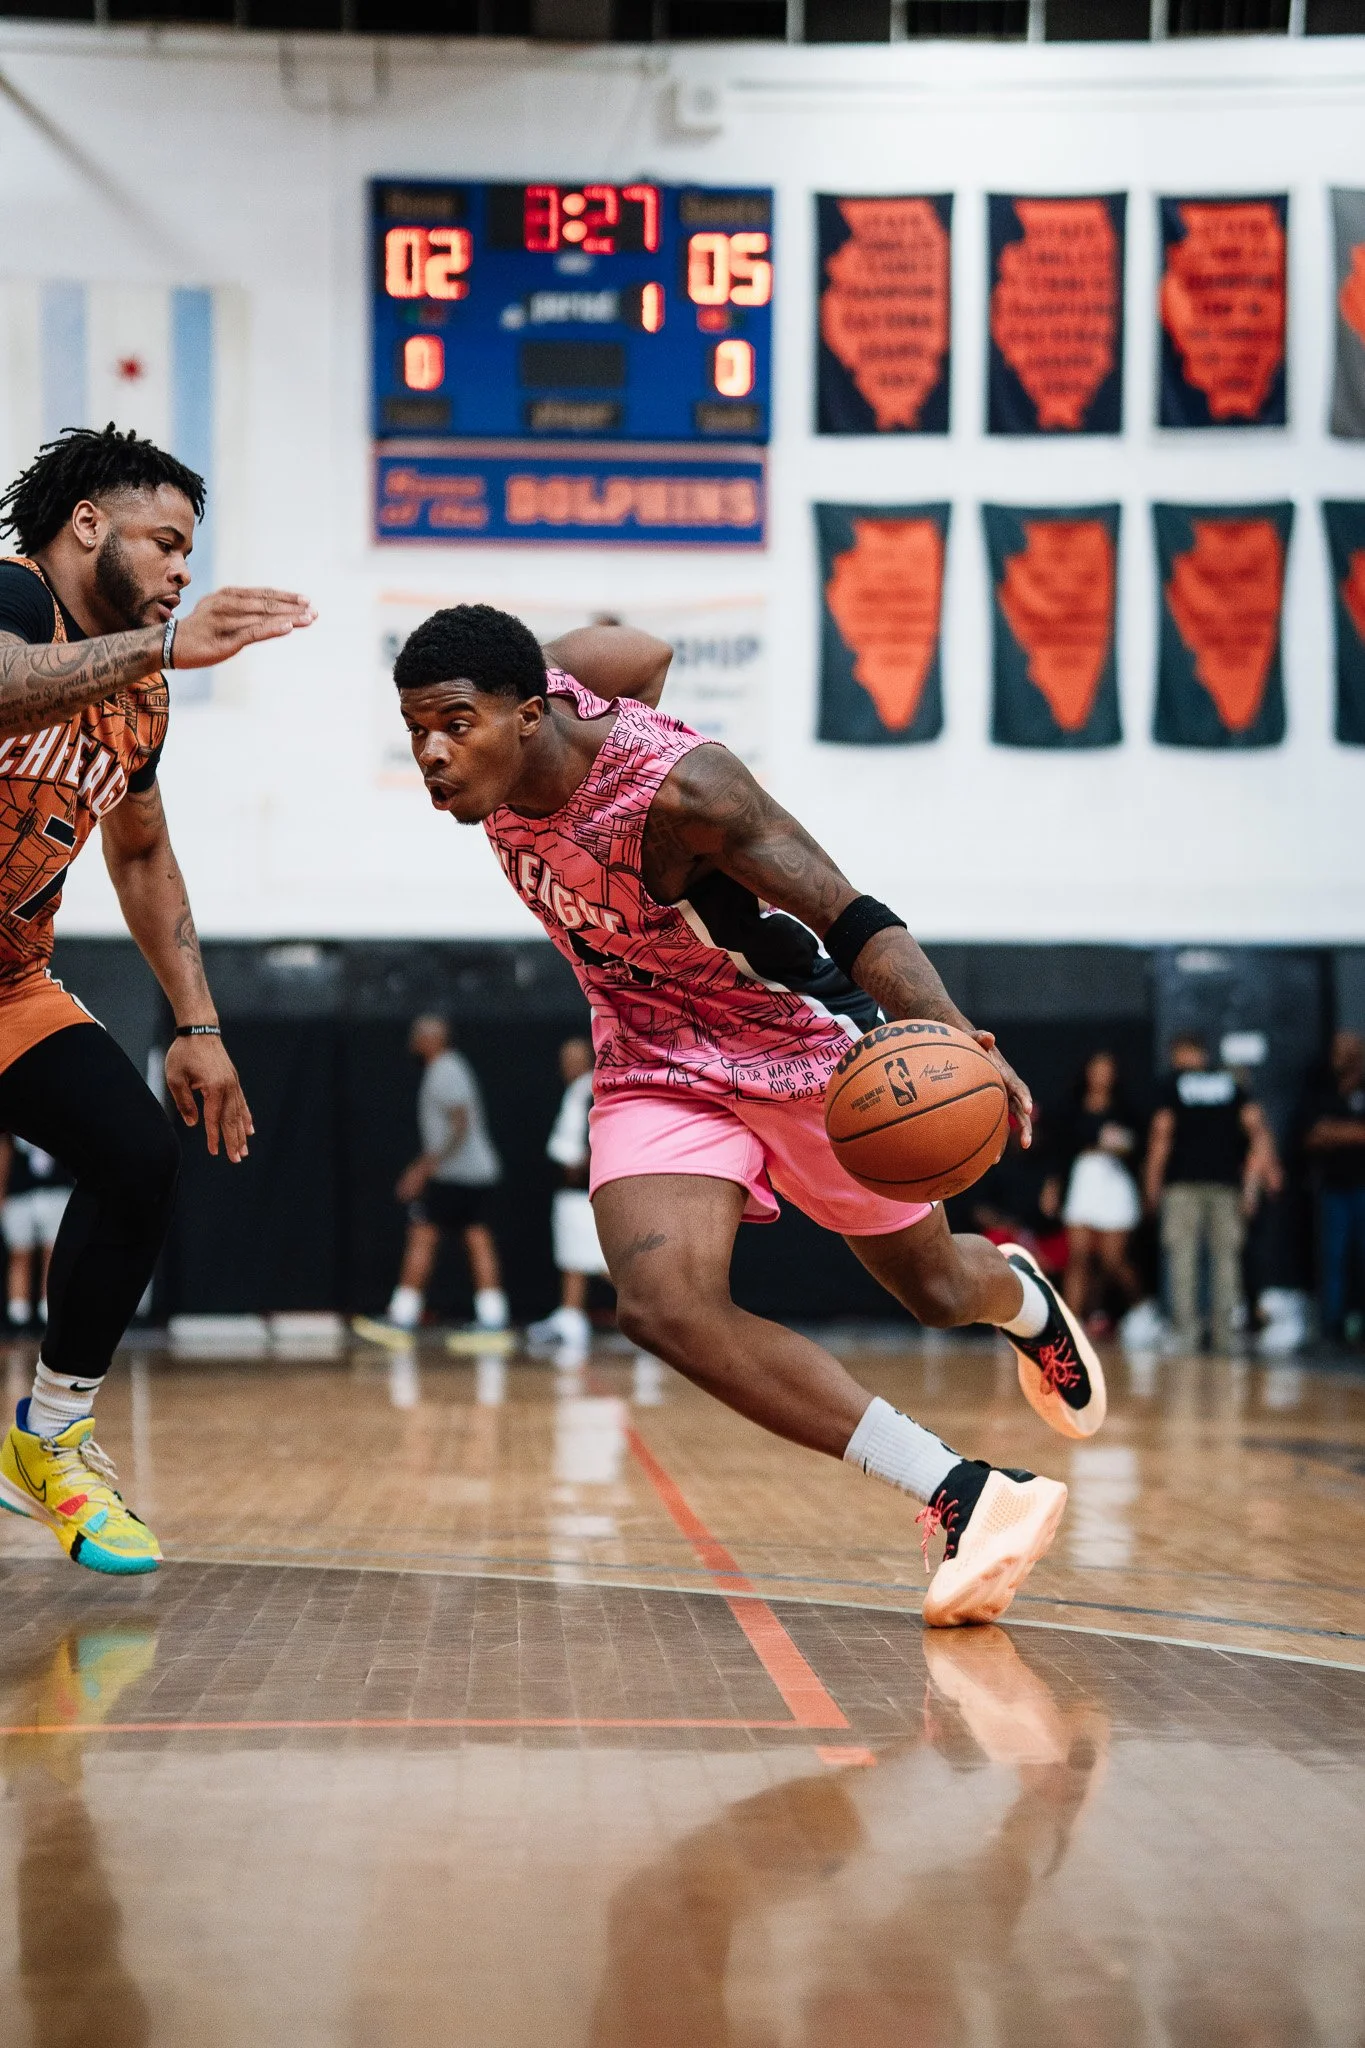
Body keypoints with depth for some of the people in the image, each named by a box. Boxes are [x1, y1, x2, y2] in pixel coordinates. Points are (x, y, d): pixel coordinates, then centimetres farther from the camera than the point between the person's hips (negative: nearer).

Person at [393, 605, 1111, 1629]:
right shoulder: (545, 682, -15)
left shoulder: (679, 789, -34)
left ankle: (1022, 1299, 58)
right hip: (658, 1070, 5)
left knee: (935, 1286, 16)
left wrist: (954, 1036, -50)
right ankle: (966, 1496, -20)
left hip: (793, 1047, -5)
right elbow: (643, 651, 5)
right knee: (664, 1307, -23)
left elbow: (852, 919, -33)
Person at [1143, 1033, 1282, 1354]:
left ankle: (1185, 1332, -9)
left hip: (1183, 1181, -3)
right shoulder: (1231, 1084, 12)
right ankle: (1224, 1336, 2)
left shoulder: (1173, 1085, 3)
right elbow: (1257, 1127, 2)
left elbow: (1162, 1134, -3)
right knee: (1225, 1257, 5)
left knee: (1182, 1256, -2)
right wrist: (1268, 1169, 4)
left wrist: (1153, 1183, 1)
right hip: (1226, 1180, 3)